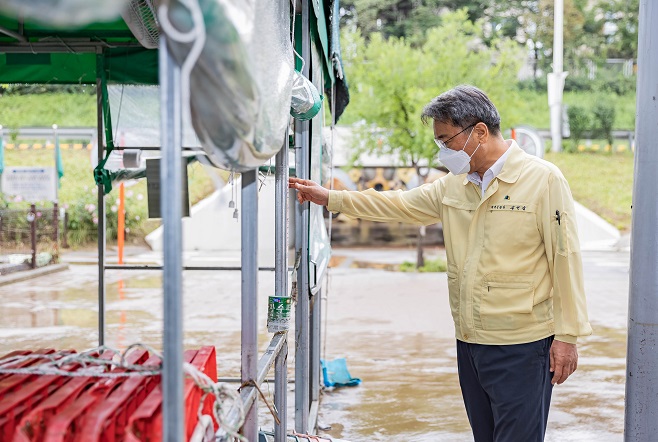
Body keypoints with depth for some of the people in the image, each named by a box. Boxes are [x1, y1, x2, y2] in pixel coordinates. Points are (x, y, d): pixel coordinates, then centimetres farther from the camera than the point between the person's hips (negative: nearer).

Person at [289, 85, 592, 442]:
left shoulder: (543, 179, -9)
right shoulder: (453, 185, 11)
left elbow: (565, 259, -11)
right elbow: (400, 205, 20)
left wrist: (567, 335, -12)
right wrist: (329, 198, 18)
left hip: (522, 346, -6)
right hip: (469, 342, 7)